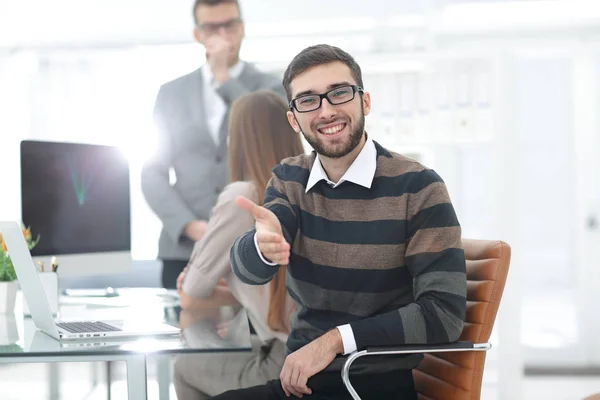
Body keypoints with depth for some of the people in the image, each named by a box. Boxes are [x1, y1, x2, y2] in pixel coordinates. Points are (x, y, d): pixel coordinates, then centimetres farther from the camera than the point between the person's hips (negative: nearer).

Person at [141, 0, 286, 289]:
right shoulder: (172, 93, 13)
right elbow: (153, 173, 9)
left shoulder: (269, 88, 9)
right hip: (184, 251, 2)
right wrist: (189, 225, -7)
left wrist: (225, 79, -6)